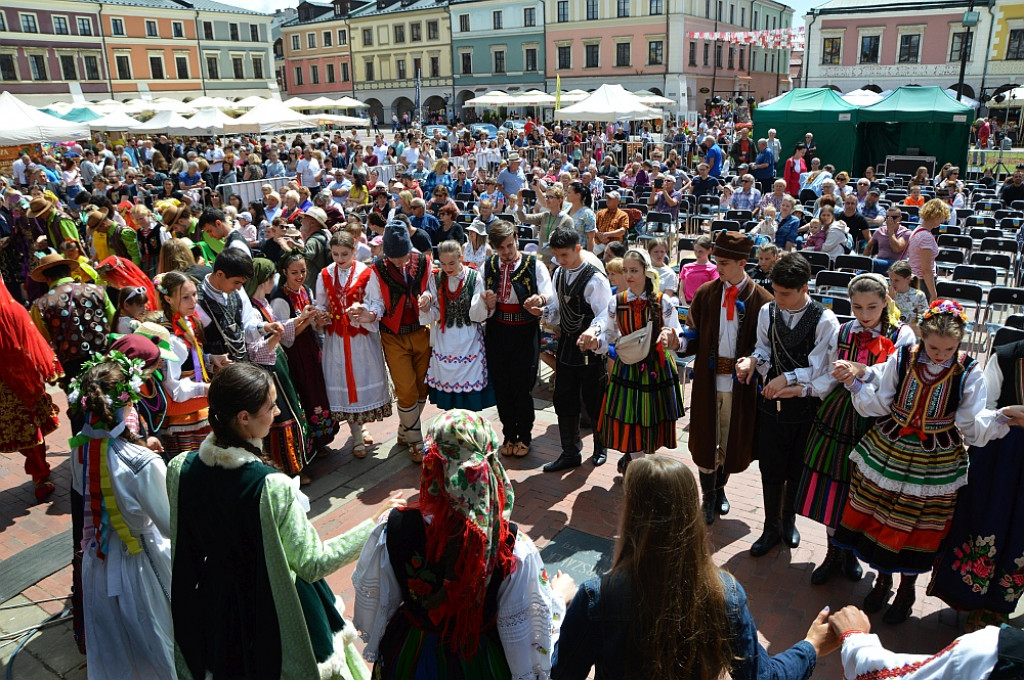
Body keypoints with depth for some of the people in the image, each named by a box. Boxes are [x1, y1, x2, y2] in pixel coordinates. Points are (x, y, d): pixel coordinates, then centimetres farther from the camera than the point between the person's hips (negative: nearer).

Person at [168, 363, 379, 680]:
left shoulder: (180, 469, -15)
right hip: (276, 606, -5)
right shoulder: (272, 487, -34)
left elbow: (185, 543, 0)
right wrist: (379, 524, -26)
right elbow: (312, 565, -29)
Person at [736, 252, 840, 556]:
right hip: (771, 403, 2)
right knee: (770, 470, 11)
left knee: (797, 471, 16)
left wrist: (790, 379, -23)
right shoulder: (768, 312, -4)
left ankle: (788, 520, 39)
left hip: (806, 408, -2)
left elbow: (828, 372, -16)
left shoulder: (824, 320, -15)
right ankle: (771, 527, 28)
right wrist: (753, 360, -15)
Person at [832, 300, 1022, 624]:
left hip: (934, 465, -1)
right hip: (888, 454, 1)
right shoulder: (901, 360, -8)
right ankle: (882, 580, 39)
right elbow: (878, 405, -5)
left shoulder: (968, 373, -11)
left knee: (916, 530, 12)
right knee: (880, 522, 13)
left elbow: (973, 425, -11)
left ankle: (906, 590, 37)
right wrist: (855, 382, -17)